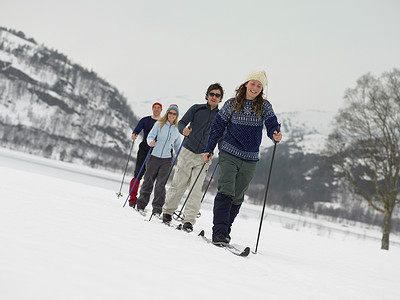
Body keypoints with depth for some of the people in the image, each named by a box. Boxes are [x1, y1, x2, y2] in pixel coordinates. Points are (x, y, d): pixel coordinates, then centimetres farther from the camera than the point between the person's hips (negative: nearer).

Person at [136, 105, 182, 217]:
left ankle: (157, 210, 0)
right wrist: (151, 141, -27)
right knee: (148, 181, 4)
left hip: (167, 159, 1)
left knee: (160, 185, -5)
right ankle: (141, 206, 17)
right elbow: (150, 136, -5)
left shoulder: (177, 129, 10)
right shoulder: (159, 124, 3)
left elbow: (177, 146, 20)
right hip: (154, 156, -1)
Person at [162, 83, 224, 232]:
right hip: (187, 152, 0)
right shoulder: (197, 108, 4)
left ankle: (189, 220, -6)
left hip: (203, 157, 1)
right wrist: (184, 130, -23)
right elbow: (181, 123, -1)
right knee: (178, 184, 3)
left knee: (196, 188, -7)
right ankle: (167, 211, 21)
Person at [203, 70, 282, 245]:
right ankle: (219, 232, -17)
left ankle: (225, 231, 20)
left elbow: (272, 126, -6)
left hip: (250, 159, 2)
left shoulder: (265, 106, 3)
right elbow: (217, 126, 6)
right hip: (229, 154, -2)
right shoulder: (232, 104, 1)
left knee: (237, 197, 8)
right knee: (225, 192, -15)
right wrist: (209, 150, 3)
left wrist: (275, 135, -30)